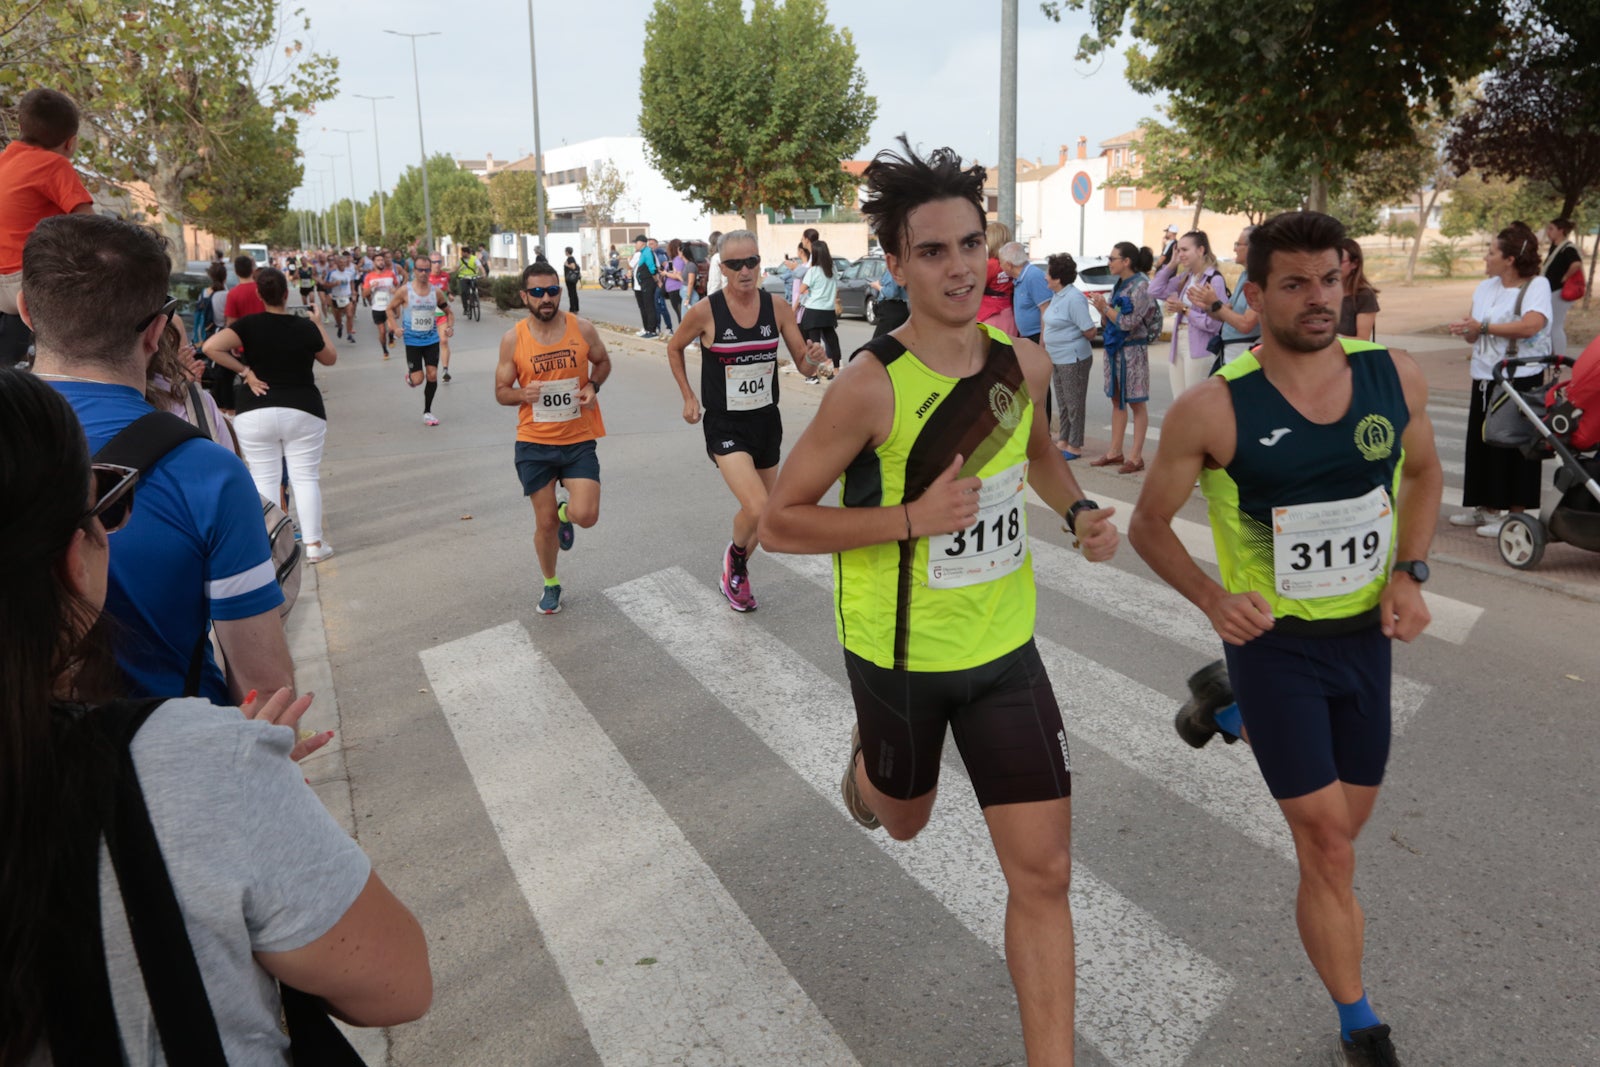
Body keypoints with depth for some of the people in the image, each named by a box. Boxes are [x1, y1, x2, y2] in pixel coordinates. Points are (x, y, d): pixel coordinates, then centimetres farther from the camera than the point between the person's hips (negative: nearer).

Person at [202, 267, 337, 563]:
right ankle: (314, 544, 6)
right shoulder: (306, 327, -5)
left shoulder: (250, 325, -5)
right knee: (305, 477, 5)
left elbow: (211, 347, -18)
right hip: (303, 411, 0)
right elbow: (330, 358, 12)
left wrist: (244, 371, -8)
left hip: (255, 413, 1)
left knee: (263, 478, 8)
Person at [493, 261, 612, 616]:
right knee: (545, 524, 7)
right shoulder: (513, 339, -6)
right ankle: (550, 584, 34)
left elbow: (603, 362, 14)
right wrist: (523, 393, -20)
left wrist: (593, 386, -7)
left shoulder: (582, 329, -5)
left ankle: (566, 514, 23)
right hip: (534, 443, 0)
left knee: (585, 515, -16)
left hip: (579, 440, 0)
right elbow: (501, 391, 3)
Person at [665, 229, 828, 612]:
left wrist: (813, 358, -20)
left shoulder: (777, 306, -5)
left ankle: (735, 574, 43)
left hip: (767, 421, 4)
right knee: (757, 509, -22)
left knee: (763, 514, 15)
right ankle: (735, 554, 13)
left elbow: (803, 363, 2)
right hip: (725, 425, -4)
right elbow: (674, 348, 6)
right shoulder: (705, 311, -13)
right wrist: (688, 397, 1)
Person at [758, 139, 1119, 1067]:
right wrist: (912, 518, -27)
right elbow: (780, 521, -16)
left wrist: (1081, 510, -3)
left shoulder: (1025, 363, -6)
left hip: (1006, 644, 3)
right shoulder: (872, 387, -22)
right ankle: (870, 762, 61)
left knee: (1044, 872, 2)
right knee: (903, 819, 24)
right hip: (900, 652, -3)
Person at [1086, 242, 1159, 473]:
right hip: (1114, 348, 9)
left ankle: (1135, 456, 2)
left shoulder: (1141, 285, -14)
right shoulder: (1119, 284, 11)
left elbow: (1128, 322, -19)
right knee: (1117, 400, 13)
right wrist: (1101, 308, -4)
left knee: (1136, 402, -2)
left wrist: (1105, 307, -12)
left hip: (1132, 349, -9)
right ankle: (1115, 452, 20)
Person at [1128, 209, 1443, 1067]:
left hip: (1366, 634, 5)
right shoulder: (1214, 409, -19)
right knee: (1329, 850, 0)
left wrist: (1409, 572, -2)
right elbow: (1147, 526, -7)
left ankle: (1240, 717, 47)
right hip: (1273, 639, -4)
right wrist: (1213, 599, -22)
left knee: (1345, 823, 20)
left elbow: (1424, 473, 12)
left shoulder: (1394, 377, -7)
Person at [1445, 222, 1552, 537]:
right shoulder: (1485, 288, 11)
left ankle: (1515, 515, 5)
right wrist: (1468, 330, -14)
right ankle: (1487, 508, 21)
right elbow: (1474, 335, 10)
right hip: (1485, 378, 7)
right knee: (1482, 443, 9)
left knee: (1515, 446, -2)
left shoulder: (1537, 285, -8)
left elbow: (1532, 325, -26)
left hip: (1521, 379, -6)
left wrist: (1484, 327, -20)